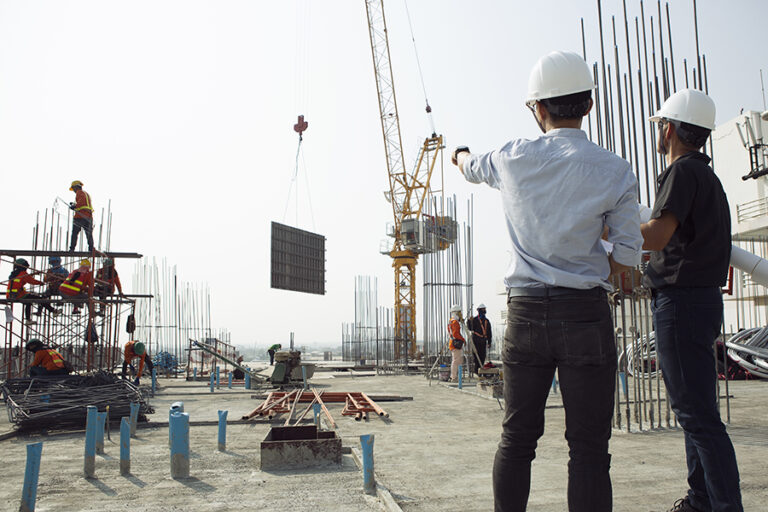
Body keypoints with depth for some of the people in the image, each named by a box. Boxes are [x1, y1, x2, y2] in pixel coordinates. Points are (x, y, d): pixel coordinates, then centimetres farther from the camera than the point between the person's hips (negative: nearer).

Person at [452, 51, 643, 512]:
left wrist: (460, 153, 49)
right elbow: (627, 258, -1)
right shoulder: (614, 171, -4)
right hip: (585, 314, -2)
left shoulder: (513, 158, 2)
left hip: (525, 312, 3)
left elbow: (471, 168, 26)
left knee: (517, 438, 14)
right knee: (588, 447, 4)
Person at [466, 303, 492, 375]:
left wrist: (489, 342, 14)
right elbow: (470, 329, -12)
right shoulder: (474, 320, 0)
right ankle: (476, 369, -2)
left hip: (483, 342, 5)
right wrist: (470, 321, -26)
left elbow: (489, 332, 18)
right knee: (476, 355, -8)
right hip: (476, 340, -5)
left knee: (482, 356, 3)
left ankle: (480, 369, 12)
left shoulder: (487, 321, 14)